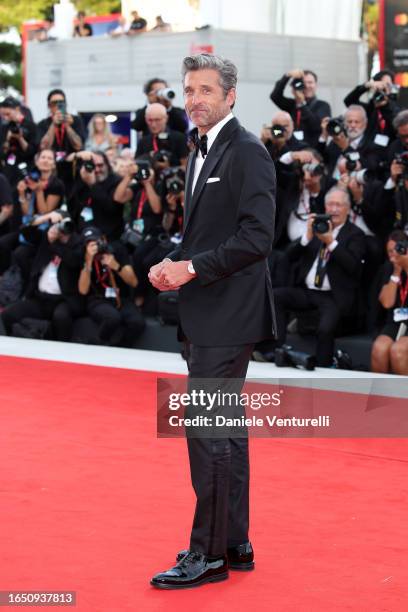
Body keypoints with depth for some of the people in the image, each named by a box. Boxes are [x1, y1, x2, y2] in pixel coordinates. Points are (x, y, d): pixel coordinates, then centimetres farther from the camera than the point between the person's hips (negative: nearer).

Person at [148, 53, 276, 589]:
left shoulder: (248, 152, -13)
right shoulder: (201, 153, 17)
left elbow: (257, 237, -21)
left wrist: (192, 268, -19)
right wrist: (173, 265, 5)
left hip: (229, 318, -10)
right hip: (206, 318, 10)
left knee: (206, 430, -9)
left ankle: (208, 554, -1)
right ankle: (235, 544, 24)